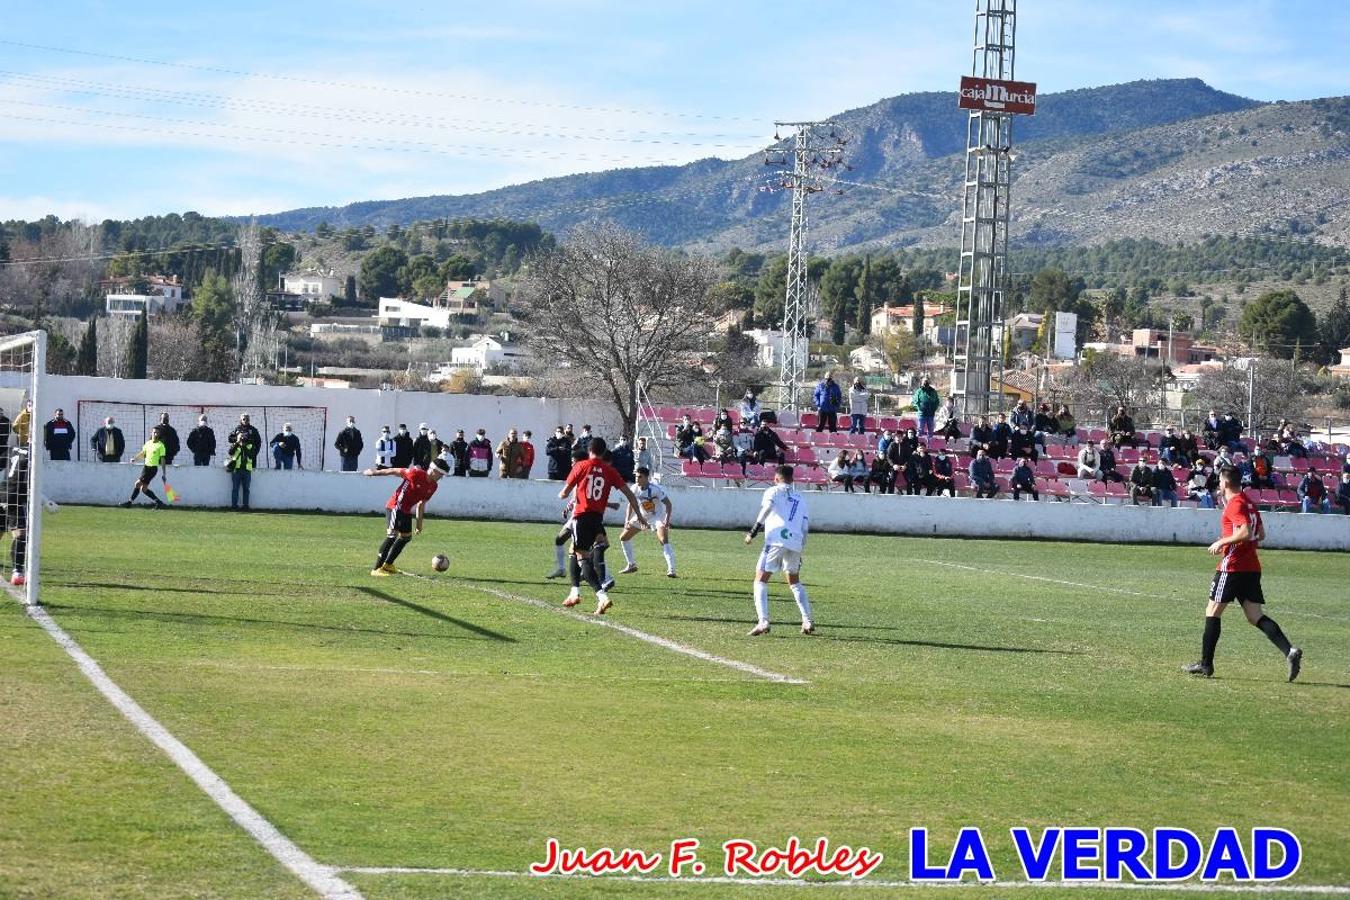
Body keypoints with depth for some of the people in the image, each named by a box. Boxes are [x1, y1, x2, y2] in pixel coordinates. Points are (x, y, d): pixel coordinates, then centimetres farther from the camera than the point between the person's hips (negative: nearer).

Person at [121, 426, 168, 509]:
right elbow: (142, 454, 22)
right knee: (144, 489, 5)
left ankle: (130, 502, -1)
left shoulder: (160, 445, -7)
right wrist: (135, 458, 4)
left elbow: (162, 459, -8)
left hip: (153, 468, -7)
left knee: (138, 484, -10)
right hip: (146, 466, 7)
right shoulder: (148, 443, 11)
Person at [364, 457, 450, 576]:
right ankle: (376, 569, -18)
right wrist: (375, 472, -5)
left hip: (407, 511, 9)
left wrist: (419, 522, 17)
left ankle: (388, 565, 30)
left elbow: (421, 503, 15)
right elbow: (394, 471, -12)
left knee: (406, 537, 16)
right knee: (392, 535, -17)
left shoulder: (433, 487, 3)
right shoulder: (416, 474, -20)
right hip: (396, 506, -9)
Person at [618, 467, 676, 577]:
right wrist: (628, 519, -4)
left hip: (657, 516, -6)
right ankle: (631, 565, 21)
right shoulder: (635, 489, -13)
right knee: (623, 537, 6)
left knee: (664, 540, -27)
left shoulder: (655, 489, -27)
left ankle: (671, 570, -29)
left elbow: (668, 504, -20)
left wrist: (667, 520, -32)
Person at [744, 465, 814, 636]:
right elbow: (804, 527, 20)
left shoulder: (773, 491, 12)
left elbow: (767, 507, -9)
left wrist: (753, 531, -9)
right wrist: (800, 553, 25)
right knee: (794, 582, 24)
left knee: (760, 580, -2)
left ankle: (763, 621, -19)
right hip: (796, 543, 5)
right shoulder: (800, 498, 25)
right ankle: (808, 621, 16)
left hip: (776, 540, -5)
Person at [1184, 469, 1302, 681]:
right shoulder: (1249, 503, 17)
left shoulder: (1235, 504, -11)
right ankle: (1289, 651, -17)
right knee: (1256, 617, 2)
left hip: (1232, 567, -8)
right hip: (1252, 567, 8)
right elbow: (1261, 535, 22)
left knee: (1212, 612, 3)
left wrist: (1222, 542, -14)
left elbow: (1246, 531, -24)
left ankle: (1206, 664, 5)